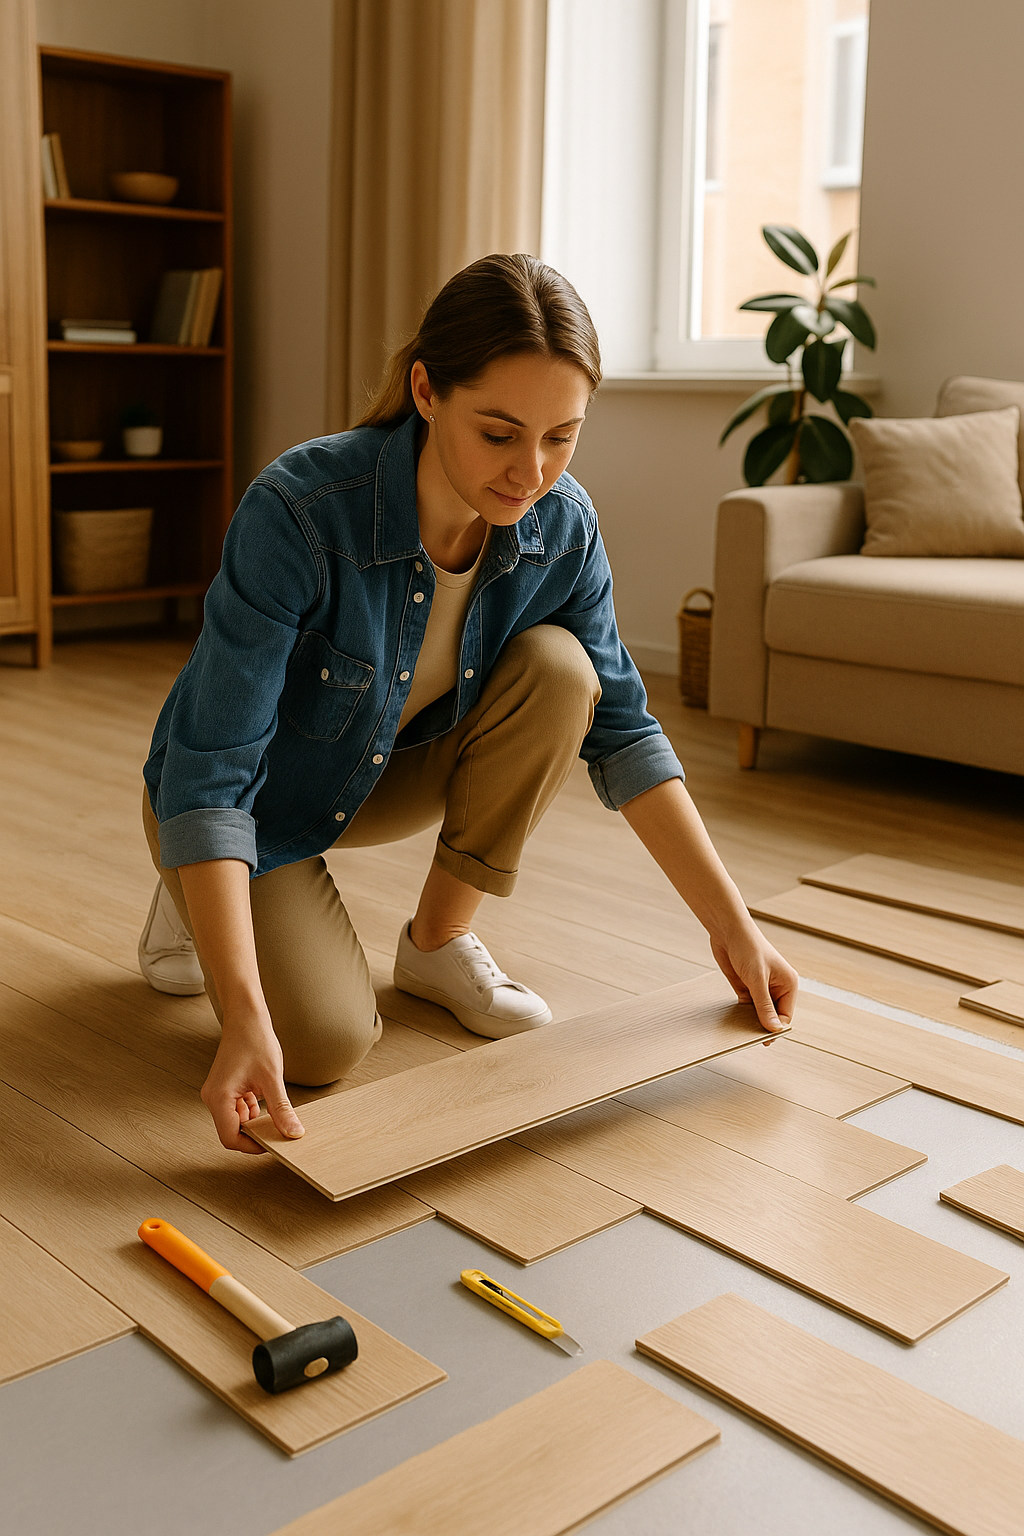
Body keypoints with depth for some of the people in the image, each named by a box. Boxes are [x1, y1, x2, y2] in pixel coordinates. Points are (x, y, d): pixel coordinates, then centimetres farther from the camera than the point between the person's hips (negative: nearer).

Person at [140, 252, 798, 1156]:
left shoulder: (562, 525, -19)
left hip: (392, 771, 5)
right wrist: (246, 1021, -45)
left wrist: (734, 926, -13)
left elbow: (621, 730, -9)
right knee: (328, 1042, -23)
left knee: (558, 667, -22)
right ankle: (194, 897, 11)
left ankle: (439, 939, -2)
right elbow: (212, 775, -36)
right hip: (255, 802, -4)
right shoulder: (297, 512, -35)